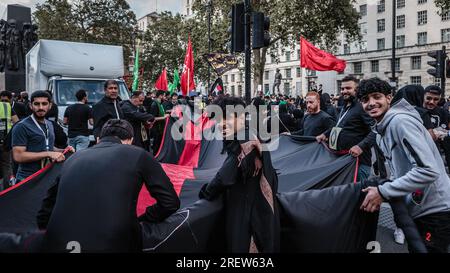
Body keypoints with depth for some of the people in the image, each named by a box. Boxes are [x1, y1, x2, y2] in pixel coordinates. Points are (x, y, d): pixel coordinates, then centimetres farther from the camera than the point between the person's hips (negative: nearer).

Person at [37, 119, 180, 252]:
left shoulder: (73, 159, 15)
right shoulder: (138, 155, 5)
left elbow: (44, 217, 21)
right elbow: (170, 202, 6)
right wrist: (141, 219, 16)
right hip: (112, 244, -3)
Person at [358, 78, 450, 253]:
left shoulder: (400, 121, -19)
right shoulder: (381, 130, 10)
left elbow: (428, 170, -27)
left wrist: (383, 192, -25)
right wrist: (379, 191, 3)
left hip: (435, 210, -9)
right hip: (418, 208, 9)